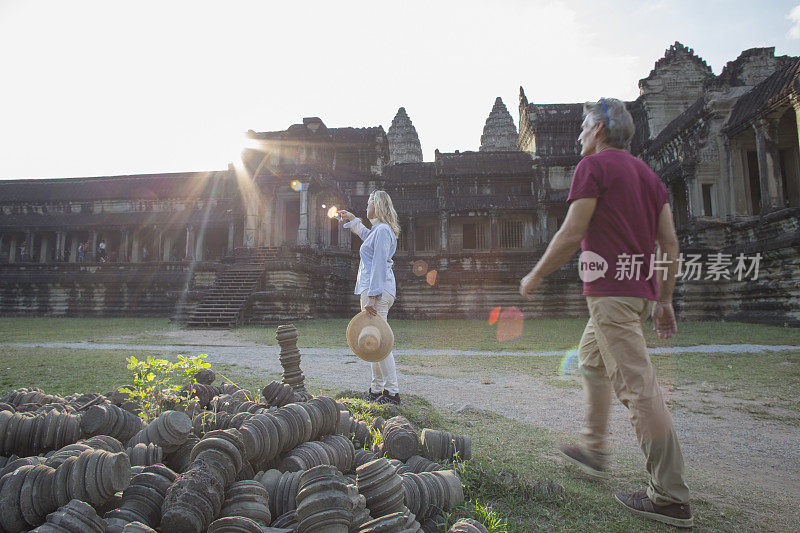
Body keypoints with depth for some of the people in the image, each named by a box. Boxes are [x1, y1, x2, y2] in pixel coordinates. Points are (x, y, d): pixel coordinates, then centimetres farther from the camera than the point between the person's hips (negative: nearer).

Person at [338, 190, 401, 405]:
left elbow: (379, 266, -19)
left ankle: (393, 392, -7)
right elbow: (366, 235, 46)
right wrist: (352, 219, 54)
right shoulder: (378, 230, 19)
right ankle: (376, 390, 21)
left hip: (377, 290, -11)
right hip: (373, 289, 11)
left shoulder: (383, 230, -11)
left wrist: (372, 297, -24)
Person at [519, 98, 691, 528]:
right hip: (641, 291, 10)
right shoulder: (648, 173, 19)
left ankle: (671, 498, 3)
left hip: (611, 290, -10)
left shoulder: (594, 165, -5)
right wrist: (664, 299, 17)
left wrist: (535, 275, -2)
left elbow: (572, 233, -13)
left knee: (637, 386, -6)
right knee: (591, 360, 23)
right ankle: (593, 450, 34)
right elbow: (670, 244, 14)